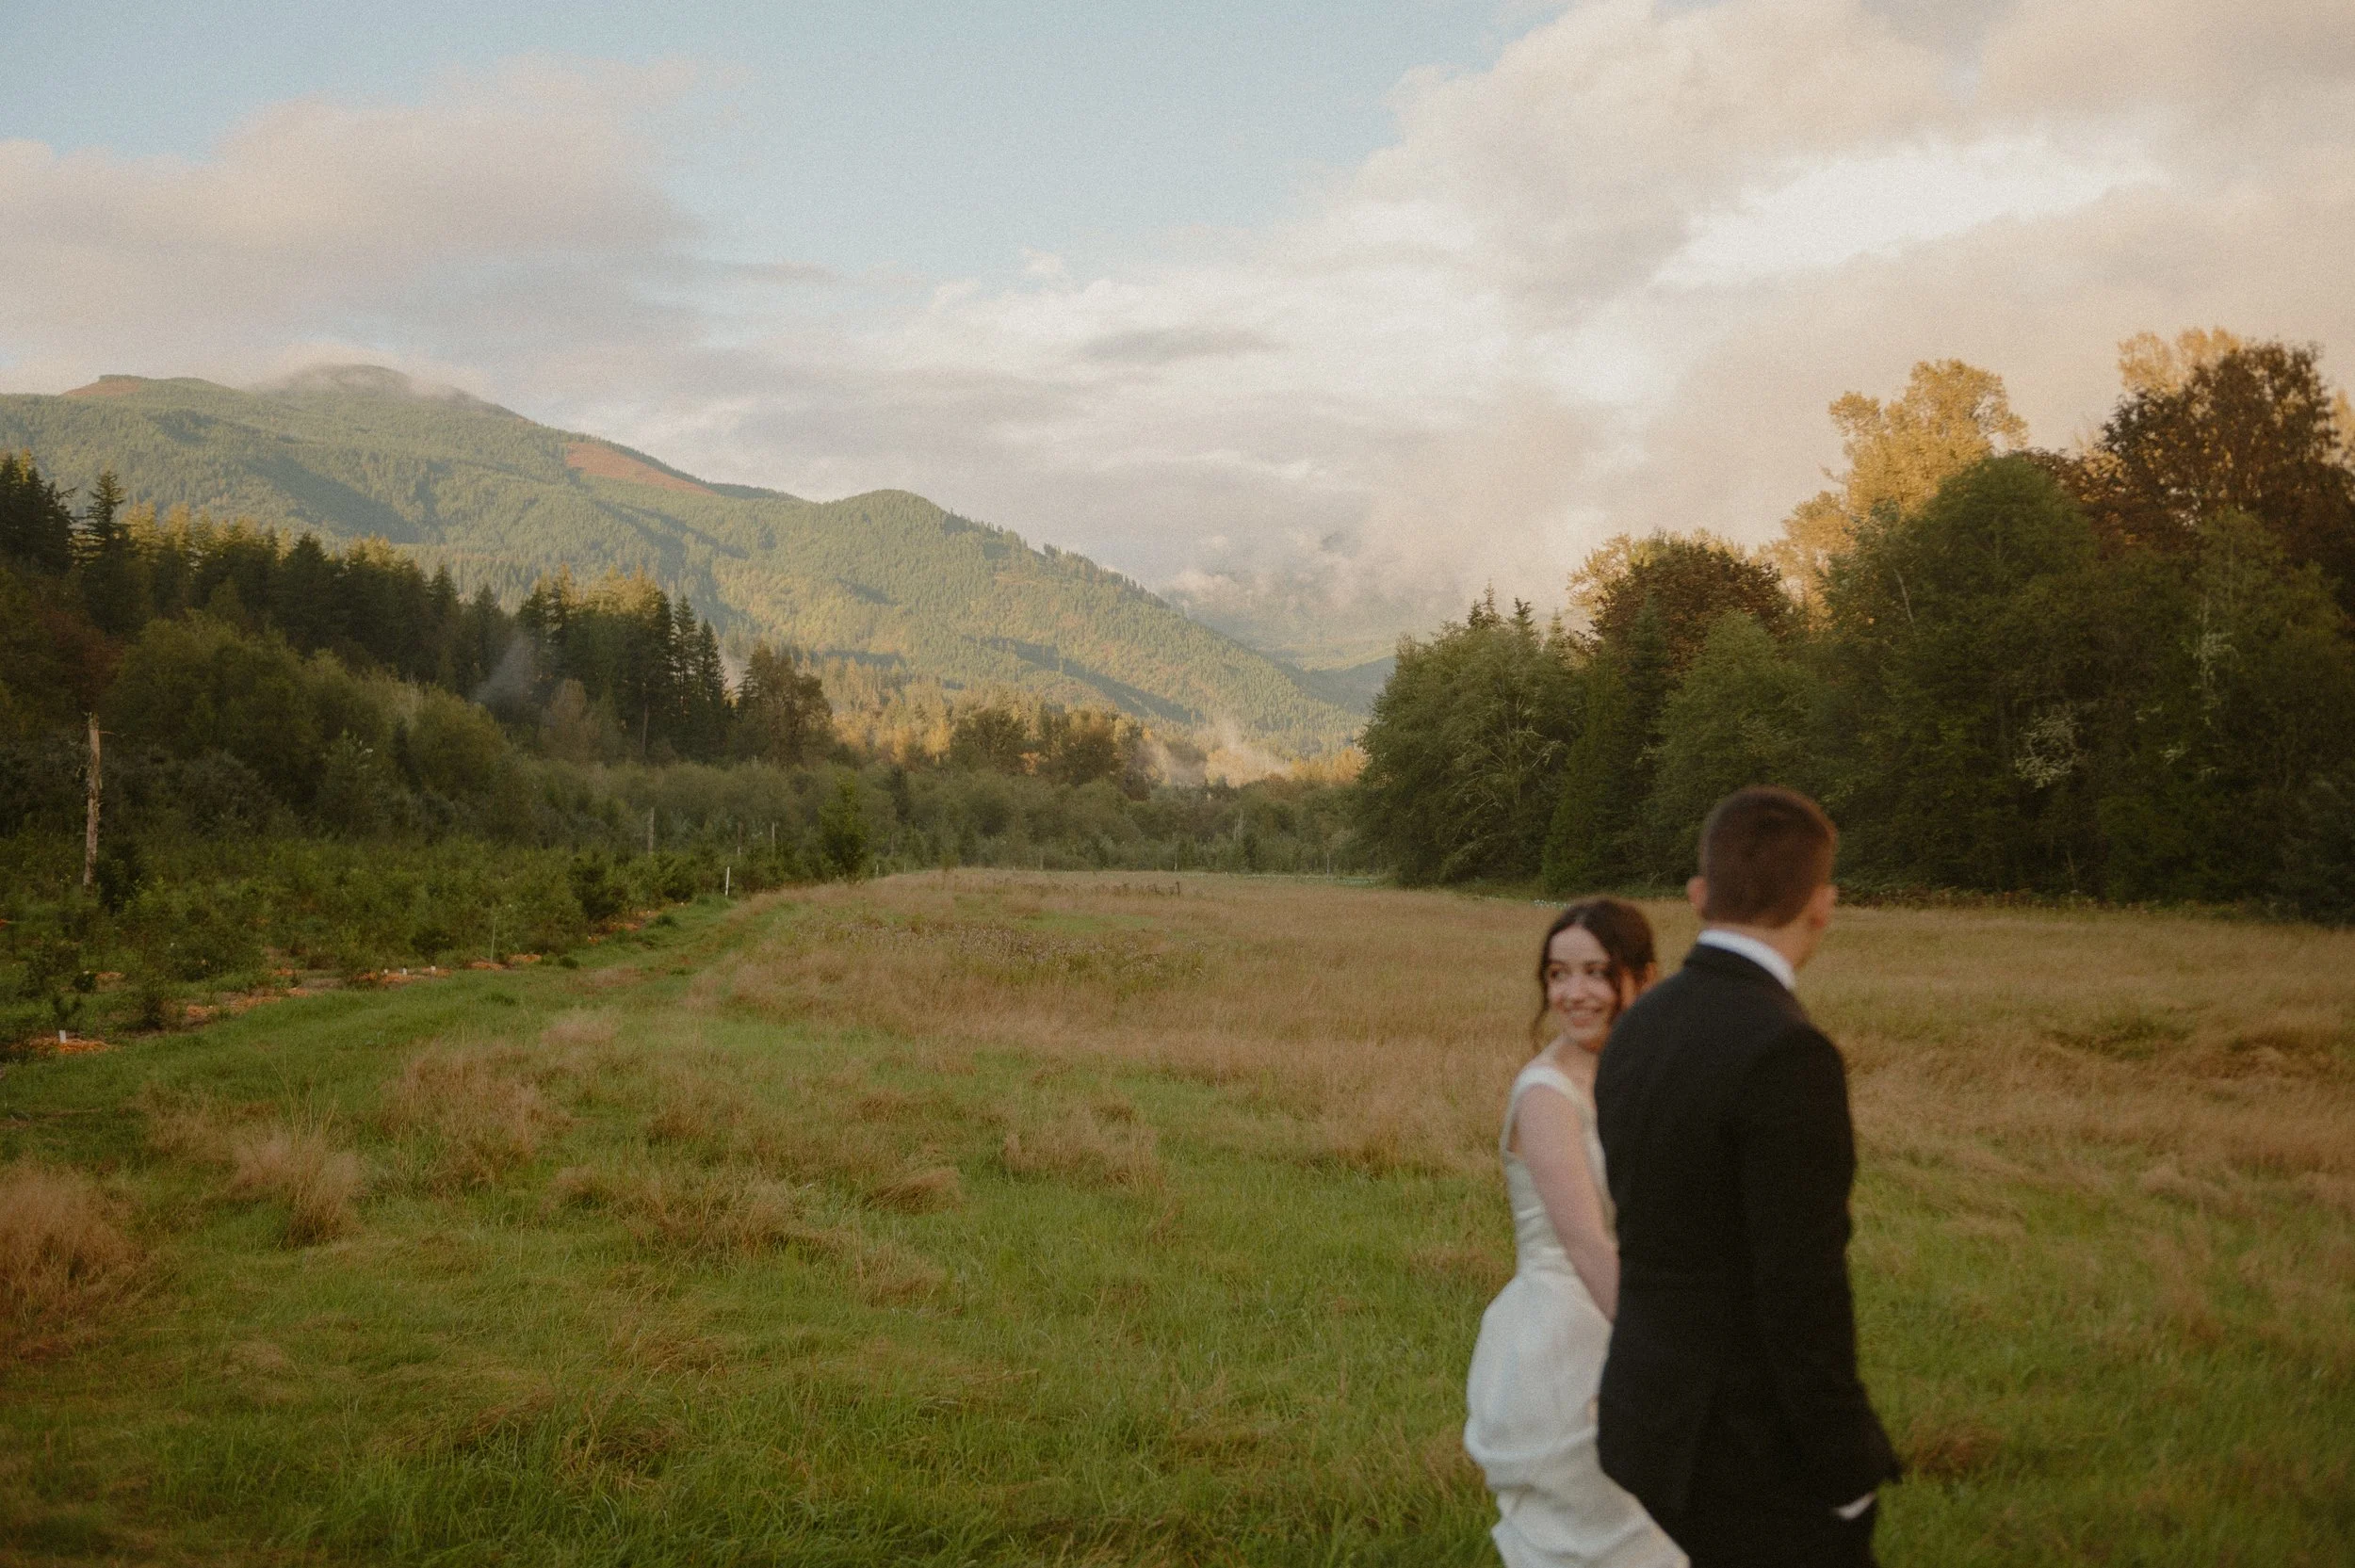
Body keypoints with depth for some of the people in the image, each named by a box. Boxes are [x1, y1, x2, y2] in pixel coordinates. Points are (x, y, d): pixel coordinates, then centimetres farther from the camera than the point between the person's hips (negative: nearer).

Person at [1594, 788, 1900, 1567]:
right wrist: (1851, 1483, -15)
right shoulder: (1786, 1052, -23)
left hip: (1655, 1422, 9)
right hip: (1758, 1456, -9)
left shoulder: (1639, 1030, 5)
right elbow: (1802, 1296, -24)